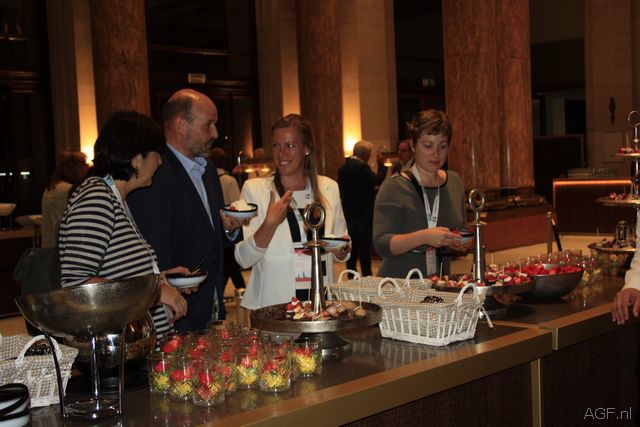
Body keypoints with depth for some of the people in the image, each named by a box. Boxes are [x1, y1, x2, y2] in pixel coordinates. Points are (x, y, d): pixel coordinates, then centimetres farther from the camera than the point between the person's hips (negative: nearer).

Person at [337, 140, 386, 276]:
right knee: (365, 250, -3)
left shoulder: (342, 168, 11)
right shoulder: (362, 167, -15)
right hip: (363, 216, -7)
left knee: (352, 250, 12)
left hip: (348, 215, 7)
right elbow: (378, 180, -22)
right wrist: (381, 164, -6)